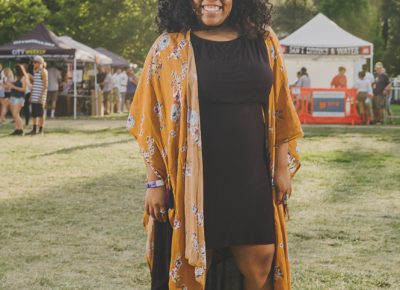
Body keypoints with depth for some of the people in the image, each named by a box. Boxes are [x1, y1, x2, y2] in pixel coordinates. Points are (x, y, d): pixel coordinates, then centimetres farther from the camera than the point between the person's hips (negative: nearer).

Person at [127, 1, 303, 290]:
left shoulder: (263, 41, 5)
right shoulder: (170, 48, -2)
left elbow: (280, 109, 8)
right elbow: (152, 120, -1)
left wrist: (282, 167, 4)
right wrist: (155, 182, -5)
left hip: (251, 177, 2)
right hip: (192, 178, -2)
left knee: (260, 260, 0)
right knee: (193, 263, 5)